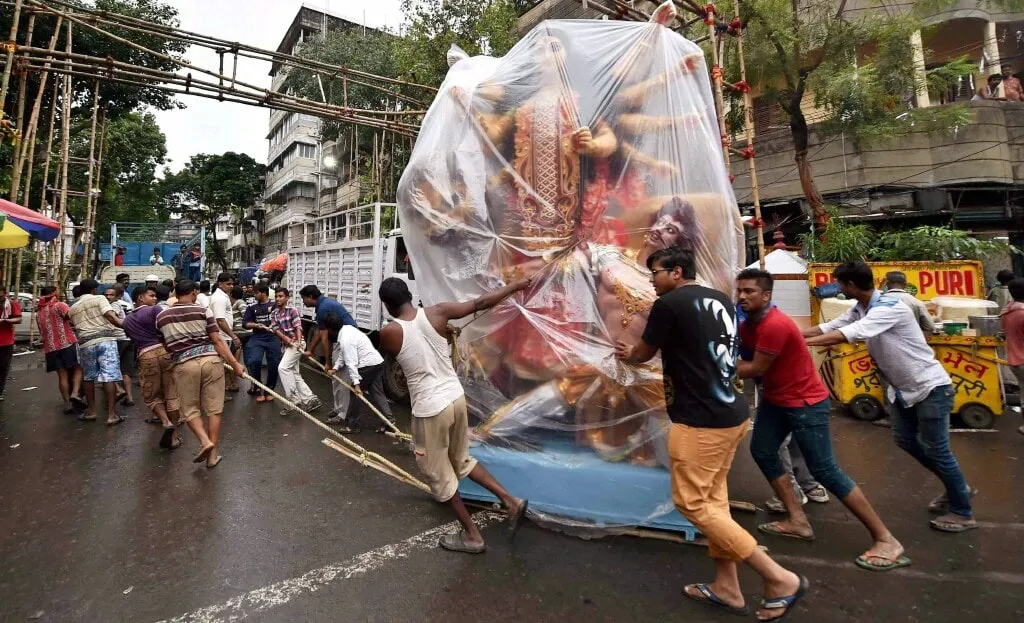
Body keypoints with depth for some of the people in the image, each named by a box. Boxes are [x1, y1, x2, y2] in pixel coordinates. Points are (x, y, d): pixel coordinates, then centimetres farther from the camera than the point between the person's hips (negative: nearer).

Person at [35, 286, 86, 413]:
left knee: (62, 375, 7)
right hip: (67, 343, -6)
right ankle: (75, 394, -17)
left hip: (50, 347, 6)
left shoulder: (38, 312, 19)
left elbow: (41, 332, 24)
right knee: (78, 368, 3)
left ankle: (67, 403, 7)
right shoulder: (60, 305, -3)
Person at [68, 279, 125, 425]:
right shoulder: (99, 299, 3)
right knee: (109, 376, -6)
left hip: (86, 343, 5)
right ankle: (111, 414, -9)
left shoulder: (72, 308, 20)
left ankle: (91, 411, 25)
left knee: (89, 377, 18)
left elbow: (75, 327, 19)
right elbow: (110, 315, -12)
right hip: (105, 339, -5)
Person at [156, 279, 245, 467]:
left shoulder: (161, 316, 9)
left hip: (184, 365, 1)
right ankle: (213, 455, 11)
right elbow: (217, 341, -4)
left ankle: (205, 441, -6)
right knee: (214, 409, 7)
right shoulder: (203, 311, 0)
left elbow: (164, 344, 16)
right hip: (210, 361, -1)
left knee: (189, 409, 16)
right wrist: (235, 364, -2)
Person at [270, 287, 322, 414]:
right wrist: (285, 338, -21)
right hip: (285, 345, 8)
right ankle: (311, 400, 14)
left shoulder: (292, 310, -8)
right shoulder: (274, 313, 11)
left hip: (296, 344, -8)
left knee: (282, 367, -20)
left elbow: (298, 326, -17)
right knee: (294, 373, 8)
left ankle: (294, 399, -13)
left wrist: (298, 341, -33)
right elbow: (275, 328, -1)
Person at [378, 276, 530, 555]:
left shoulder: (388, 332, -11)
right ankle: (511, 501, 26)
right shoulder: (437, 313, -5)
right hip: (456, 397, 5)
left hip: (429, 409, -5)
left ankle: (472, 536, 29)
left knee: (439, 475, 16)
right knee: (462, 460, 27)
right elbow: (480, 303, 0)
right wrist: (515, 286, 12)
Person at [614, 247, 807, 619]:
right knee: (713, 498, 17)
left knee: (692, 503, 2)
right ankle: (726, 587, 28)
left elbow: (643, 353, 1)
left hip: (699, 421, -9)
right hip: (731, 414, 9)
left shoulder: (669, 304, -13)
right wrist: (637, 352, 32)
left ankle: (780, 578, 8)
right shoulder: (721, 301, 12)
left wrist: (627, 356, 24)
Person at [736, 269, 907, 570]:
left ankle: (886, 540, 9)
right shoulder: (747, 322, 3)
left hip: (806, 403, -9)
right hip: (775, 399, 10)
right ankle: (799, 521, 20)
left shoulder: (775, 325, -28)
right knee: (761, 451, 10)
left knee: (825, 470, -5)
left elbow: (756, 368, -24)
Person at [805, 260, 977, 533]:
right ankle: (957, 487, 35)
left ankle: (962, 512, 19)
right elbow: (828, 327, 0)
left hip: (930, 386, -9)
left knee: (935, 449, 1)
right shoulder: (859, 310, -1)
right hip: (904, 388, 9)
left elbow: (847, 335, -38)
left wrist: (801, 343, -38)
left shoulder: (889, 307, -28)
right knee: (905, 440, 16)